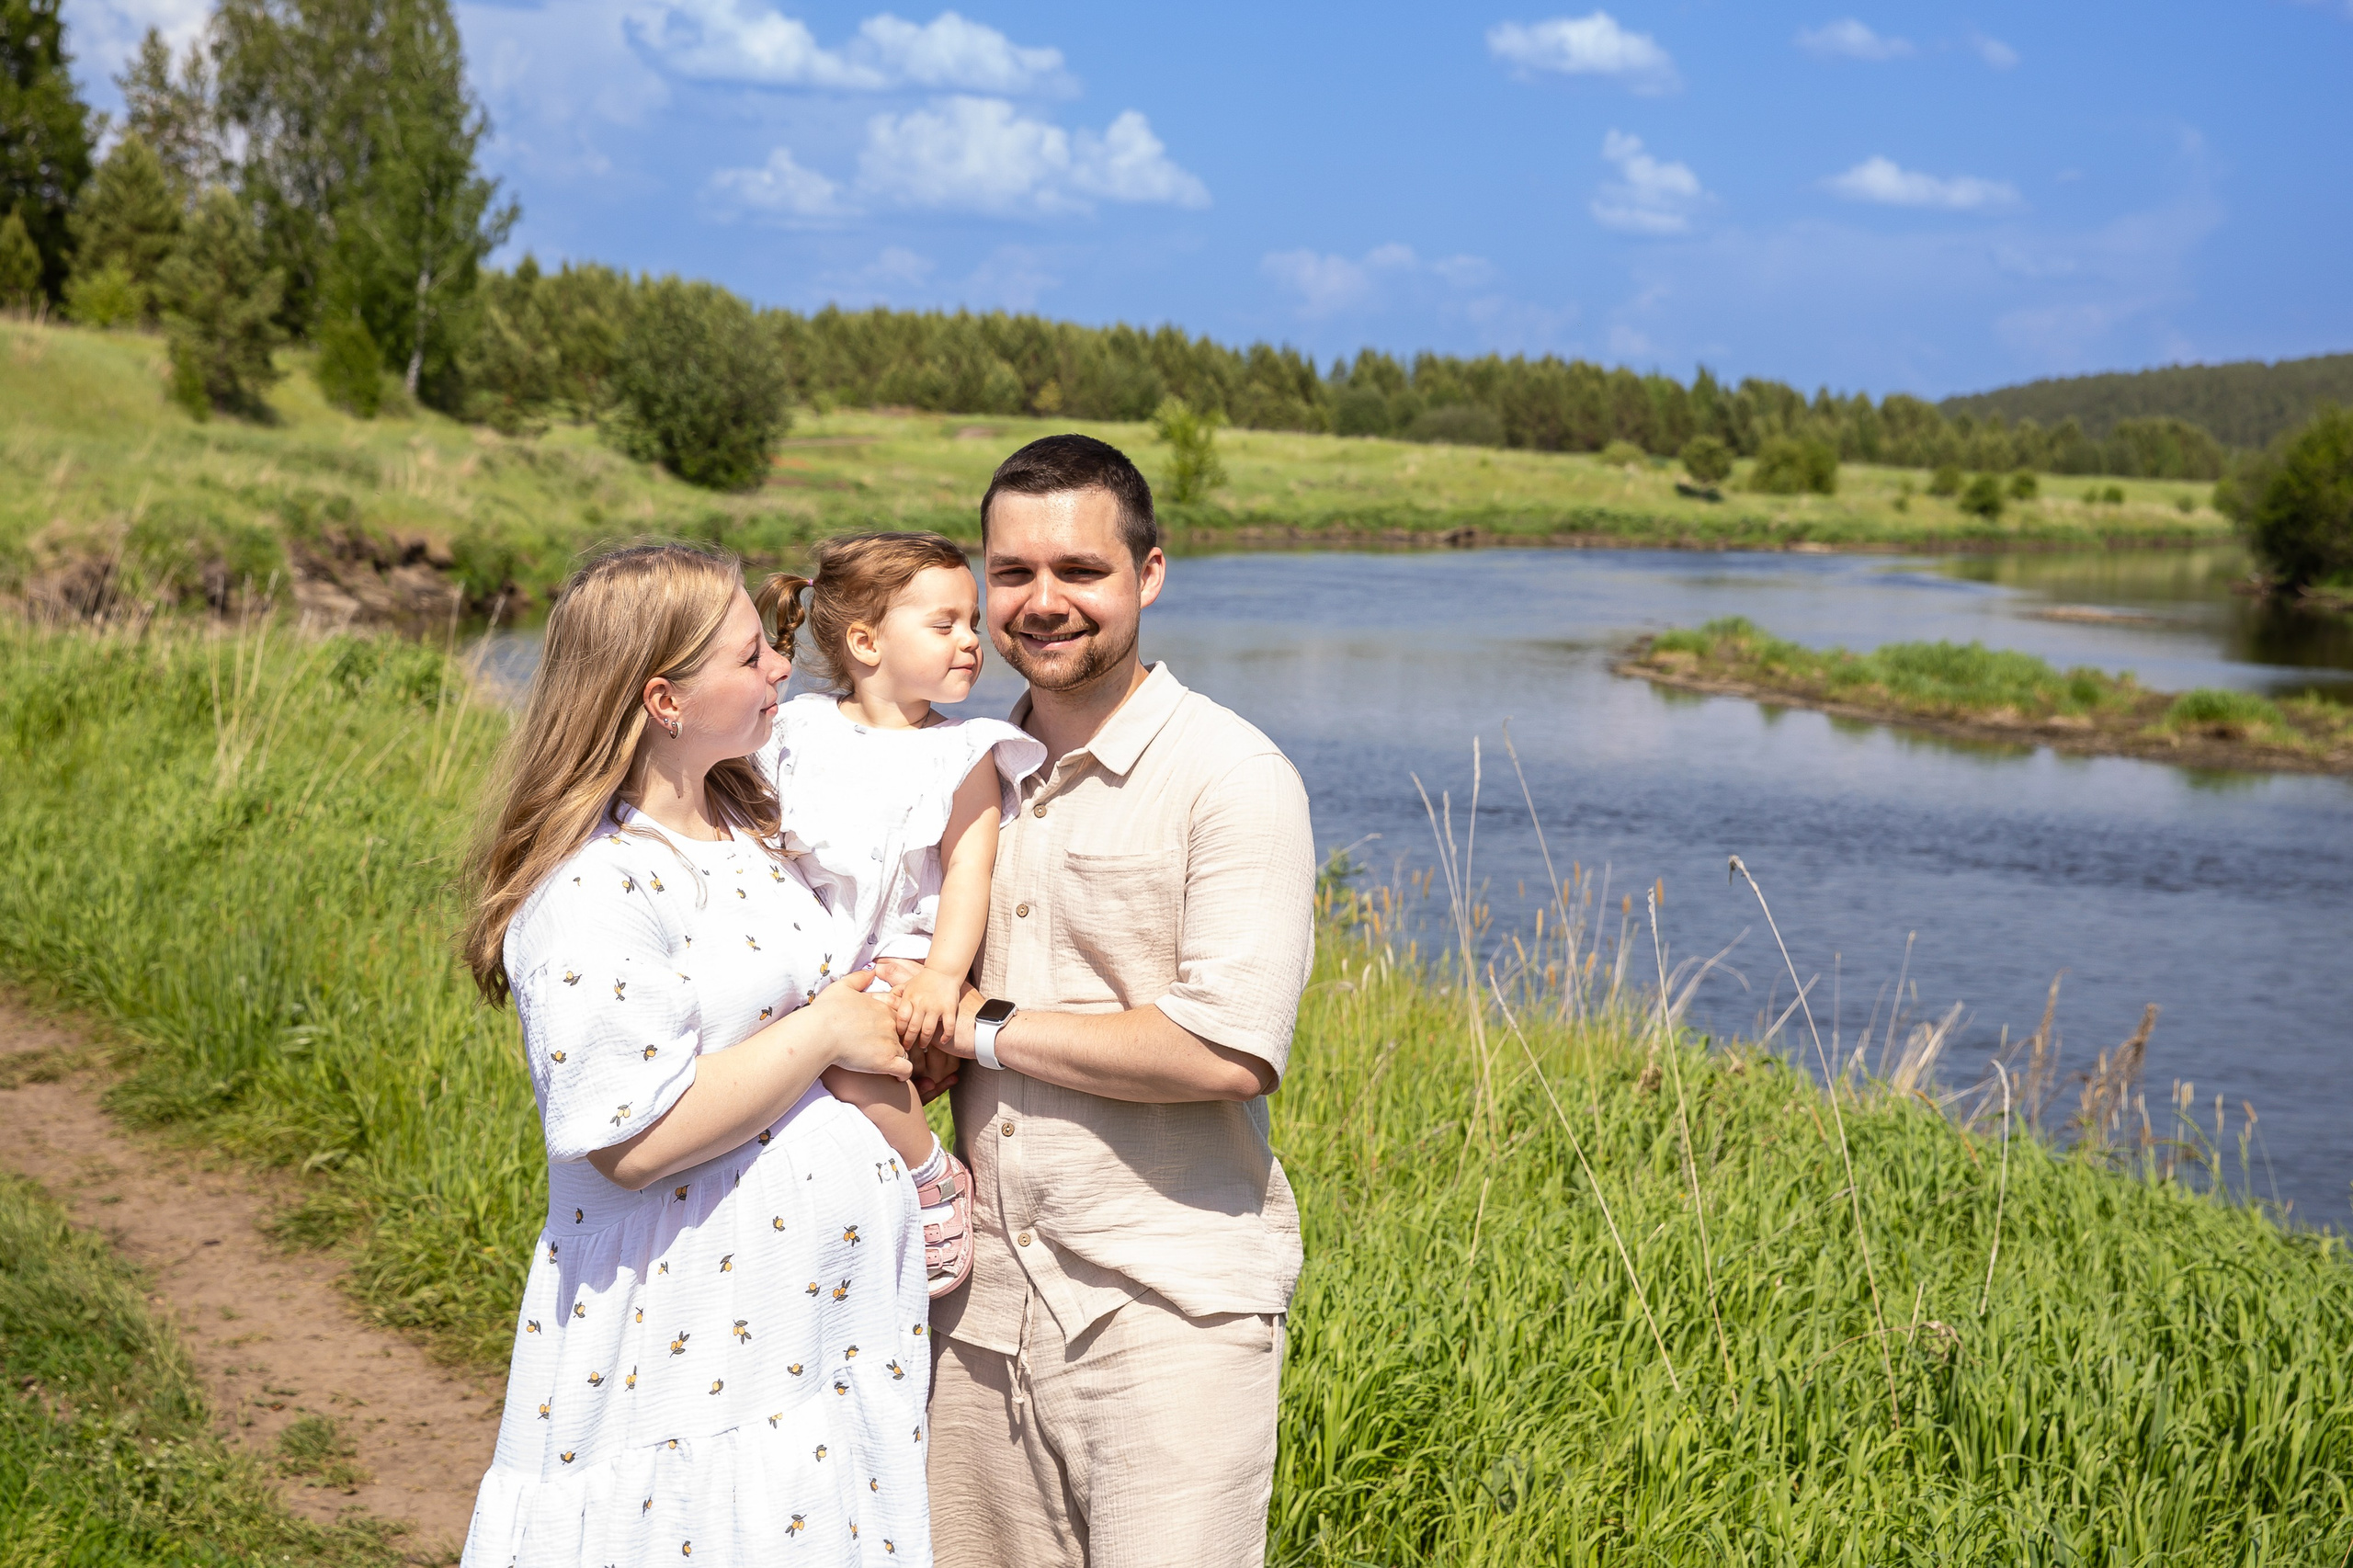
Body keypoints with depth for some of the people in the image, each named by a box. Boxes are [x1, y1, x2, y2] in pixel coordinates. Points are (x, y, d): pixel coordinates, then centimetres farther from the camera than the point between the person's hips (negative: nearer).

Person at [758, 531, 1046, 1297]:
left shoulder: (962, 756, 4)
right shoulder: (799, 732, 12)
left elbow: (969, 870, -5)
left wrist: (942, 973, -19)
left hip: (897, 961, -4)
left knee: (848, 1052, -32)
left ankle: (935, 1179, -6)